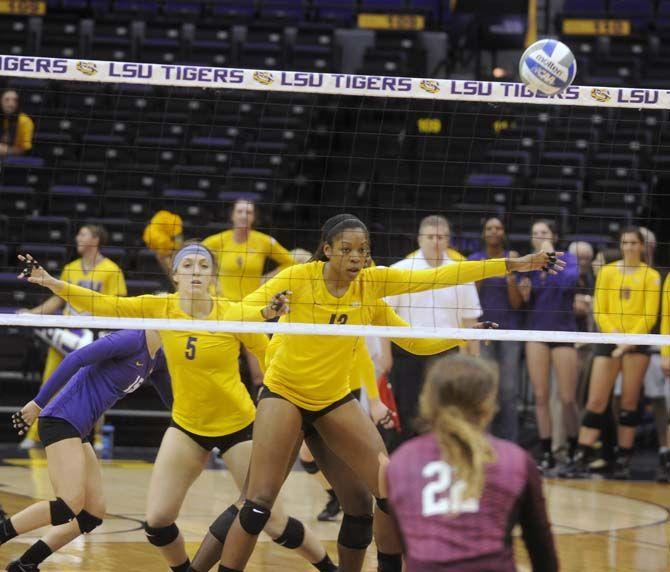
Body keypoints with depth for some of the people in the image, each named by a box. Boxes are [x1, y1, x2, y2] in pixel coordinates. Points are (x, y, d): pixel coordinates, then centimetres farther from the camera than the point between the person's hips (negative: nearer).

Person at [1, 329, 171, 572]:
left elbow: (171, 400, 27)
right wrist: (38, 403, -18)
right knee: (70, 506, -22)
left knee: (94, 513, 6)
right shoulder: (132, 340, -14)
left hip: (78, 431, 10)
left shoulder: (156, 360, 14)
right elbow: (75, 359, -19)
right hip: (61, 421, -10)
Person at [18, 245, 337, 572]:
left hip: (238, 426, -3)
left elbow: (272, 360, -5)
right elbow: (102, 305, -14)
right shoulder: (160, 308, -9)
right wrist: (52, 283, -25)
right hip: (186, 426, 3)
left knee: (273, 523, -2)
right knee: (156, 520, -6)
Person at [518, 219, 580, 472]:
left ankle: (574, 451, 12)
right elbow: (526, 306, 14)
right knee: (540, 396, -1)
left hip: (563, 331, -3)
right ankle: (547, 454, 4)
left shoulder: (567, 259, -1)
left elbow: (568, 282, -23)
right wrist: (524, 295, -7)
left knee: (567, 398, -4)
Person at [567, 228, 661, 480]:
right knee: (595, 401, -5)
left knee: (629, 403, 0)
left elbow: (650, 315, -2)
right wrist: (614, 335, -10)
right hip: (608, 341, 1)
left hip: (636, 343, -1)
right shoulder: (607, 272, 9)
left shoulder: (651, 276, 4)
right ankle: (582, 460, -7)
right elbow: (599, 310, 5)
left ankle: (623, 461, 4)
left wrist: (629, 341, -12)